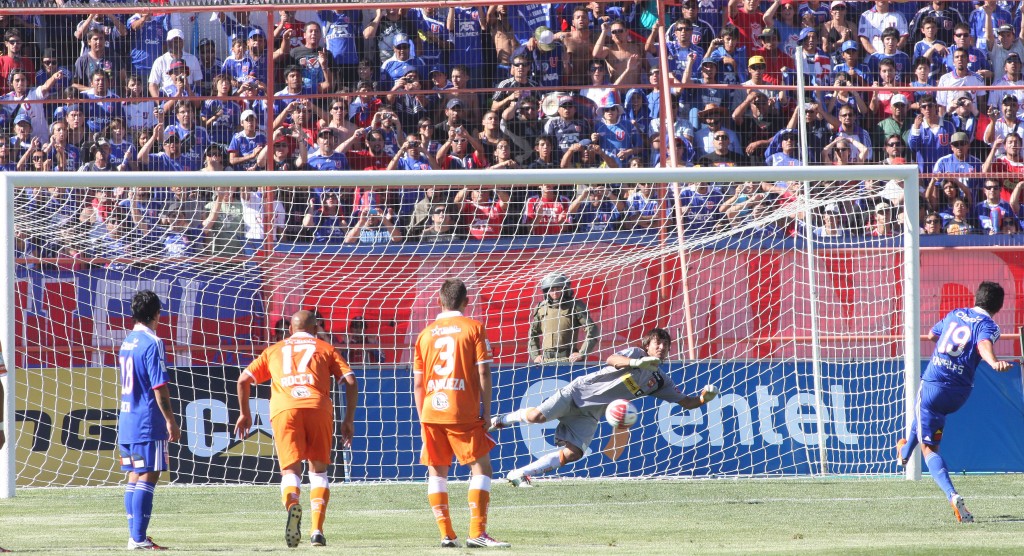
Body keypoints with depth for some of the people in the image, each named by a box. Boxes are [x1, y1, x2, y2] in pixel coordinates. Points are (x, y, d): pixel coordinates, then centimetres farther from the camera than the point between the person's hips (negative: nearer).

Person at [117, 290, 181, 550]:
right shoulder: (152, 343, -13)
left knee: (135, 477, 11)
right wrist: (171, 421, -10)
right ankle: (138, 537, -11)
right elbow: (159, 387, -16)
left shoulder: (127, 342, 14)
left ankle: (135, 536, 13)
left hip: (126, 420, 8)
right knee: (148, 477, -7)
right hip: (148, 423, -8)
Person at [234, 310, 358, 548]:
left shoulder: (274, 350, 26)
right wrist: (349, 419, 14)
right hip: (318, 407, 0)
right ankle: (317, 530, 0)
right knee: (318, 470, 14)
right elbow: (350, 381, 11)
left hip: (284, 409, 0)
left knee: (291, 470, -2)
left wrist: (245, 413, 31)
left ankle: (292, 504, -37)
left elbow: (244, 380, 20)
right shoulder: (325, 349, 22)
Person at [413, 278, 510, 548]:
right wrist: (486, 412, 0)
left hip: (431, 412, 4)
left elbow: (417, 382, 11)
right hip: (464, 412, -4)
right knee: (481, 466, 0)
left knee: (436, 472, 11)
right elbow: (483, 373, -6)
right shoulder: (473, 328, -1)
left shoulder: (426, 333, 10)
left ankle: (446, 534, 6)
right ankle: (477, 532, -11)